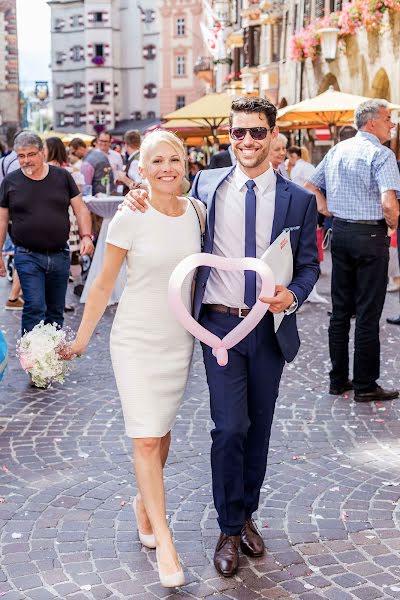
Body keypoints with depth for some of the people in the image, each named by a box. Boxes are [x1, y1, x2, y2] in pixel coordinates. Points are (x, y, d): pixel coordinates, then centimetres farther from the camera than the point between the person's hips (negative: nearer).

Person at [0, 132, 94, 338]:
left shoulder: (62, 176, 4)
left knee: (56, 311, 12)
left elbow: (80, 208, 6)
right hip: (28, 256, -2)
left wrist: (86, 236, -9)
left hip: (60, 255, 2)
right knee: (35, 308, -11)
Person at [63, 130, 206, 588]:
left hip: (180, 340, 4)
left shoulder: (195, 211, -1)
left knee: (162, 430, 15)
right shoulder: (130, 219, -14)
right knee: (146, 438, -6)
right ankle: (163, 539, 3)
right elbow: (104, 284, -5)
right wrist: (82, 339, 0)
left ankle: (145, 502, 38)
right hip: (137, 339, -4)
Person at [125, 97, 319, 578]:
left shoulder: (299, 200, 0)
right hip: (221, 324, -1)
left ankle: (247, 515, 33)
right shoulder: (207, 184, 1)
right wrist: (148, 206, -5)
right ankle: (230, 530, 14)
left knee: (259, 427, 13)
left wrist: (293, 295, -16)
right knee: (230, 428, -5)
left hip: (271, 327, 2)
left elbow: (309, 265, 4)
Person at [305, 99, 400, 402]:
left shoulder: (338, 150, 10)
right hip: (371, 234, -7)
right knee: (368, 314, 1)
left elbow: (311, 186, 17)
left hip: (340, 232, 7)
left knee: (340, 310, 13)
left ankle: (338, 379, 21)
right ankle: (365, 385, 8)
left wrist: (328, 211, 13)